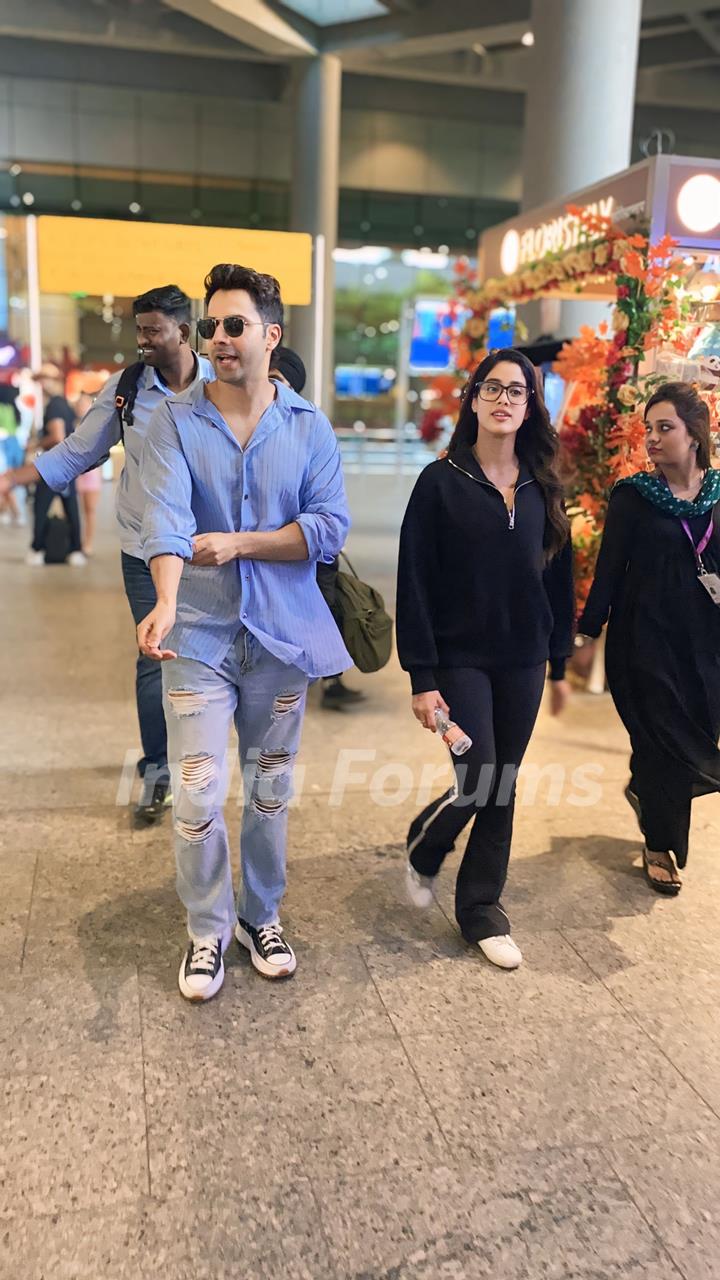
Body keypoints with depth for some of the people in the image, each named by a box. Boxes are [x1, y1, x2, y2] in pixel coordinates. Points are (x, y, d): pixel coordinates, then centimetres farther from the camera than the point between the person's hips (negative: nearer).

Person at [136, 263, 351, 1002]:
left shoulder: (309, 427, 2)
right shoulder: (175, 422, -3)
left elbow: (329, 529, -6)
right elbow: (165, 517, -20)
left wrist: (238, 541, -14)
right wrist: (166, 603, -37)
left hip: (283, 633, 2)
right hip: (200, 636, -1)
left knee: (270, 791, 14)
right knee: (196, 796, 0)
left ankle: (262, 916, 34)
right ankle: (208, 931, 22)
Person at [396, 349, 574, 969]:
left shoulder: (542, 489, 5)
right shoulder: (441, 482, -7)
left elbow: (559, 578, 10)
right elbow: (415, 585, -9)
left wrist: (560, 664, 9)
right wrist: (422, 678, -13)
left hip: (523, 663, 4)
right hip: (460, 658, -4)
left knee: (502, 788, 9)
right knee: (477, 782, -8)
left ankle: (482, 908, 25)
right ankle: (424, 849, 26)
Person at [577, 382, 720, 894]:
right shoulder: (632, 497, -4)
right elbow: (609, 570, -4)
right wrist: (589, 630, -8)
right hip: (646, 640, -3)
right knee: (666, 739, 1)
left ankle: (646, 789, 39)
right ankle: (662, 846, 21)